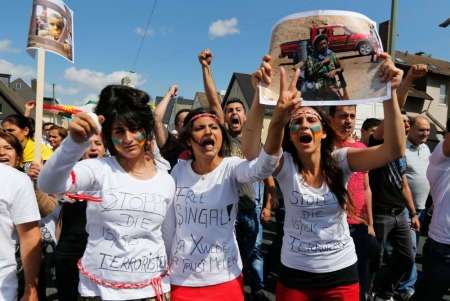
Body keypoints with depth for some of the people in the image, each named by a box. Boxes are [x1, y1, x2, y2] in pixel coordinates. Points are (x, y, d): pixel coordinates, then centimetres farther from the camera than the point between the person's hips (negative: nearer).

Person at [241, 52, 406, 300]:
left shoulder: (341, 160, -11)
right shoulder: (285, 164, -13)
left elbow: (394, 150, -24)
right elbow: (250, 150, -33)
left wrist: (390, 92, -34)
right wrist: (260, 93, -42)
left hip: (341, 272, 1)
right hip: (294, 273, 0)